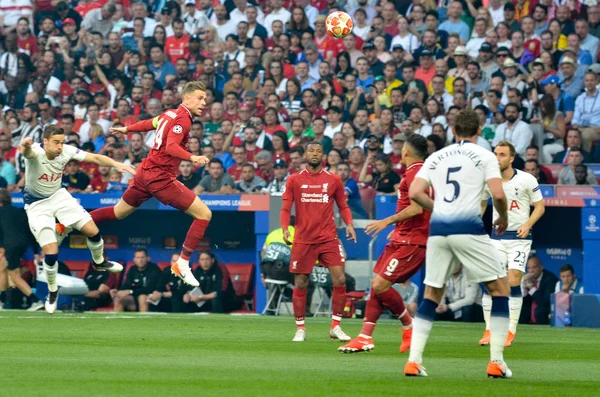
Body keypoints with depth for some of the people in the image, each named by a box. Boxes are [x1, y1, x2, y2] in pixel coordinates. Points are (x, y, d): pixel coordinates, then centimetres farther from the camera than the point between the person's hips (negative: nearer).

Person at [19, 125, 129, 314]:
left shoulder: (66, 151, -17)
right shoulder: (36, 151, -31)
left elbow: (95, 157, -16)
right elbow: (28, 152, -55)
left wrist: (117, 164, -34)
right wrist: (25, 147, -81)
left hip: (58, 196, 4)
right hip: (37, 204, -4)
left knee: (93, 231, 0)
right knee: (51, 253, -13)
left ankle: (99, 262, 33)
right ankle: (52, 291, 16)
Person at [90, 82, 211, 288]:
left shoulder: (171, 113, 9)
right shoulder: (183, 120, -16)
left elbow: (150, 123, 27)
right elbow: (171, 146, -31)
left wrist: (126, 129, 44)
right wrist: (192, 157, -47)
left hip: (146, 173, 9)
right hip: (161, 177, -9)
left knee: (118, 212, 27)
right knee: (204, 214, -9)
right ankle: (182, 264, -8)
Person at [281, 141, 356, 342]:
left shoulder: (333, 180, 7)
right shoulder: (294, 180, 5)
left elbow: (343, 206, 13)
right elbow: (285, 209, 5)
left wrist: (349, 224, -5)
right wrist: (285, 228, -12)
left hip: (328, 237, 0)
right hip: (303, 239, 0)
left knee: (340, 279, -10)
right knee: (300, 284, 2)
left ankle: (335, 326, 2)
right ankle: (300, 328, 15)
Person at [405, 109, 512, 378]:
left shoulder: (436, 157, 15)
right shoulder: (484, 156, 4)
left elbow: (414, 193, 6)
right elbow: (498, 194, -7)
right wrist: (503, 218, 11)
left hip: (438, 229, 4)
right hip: (468, 228, -4)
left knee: (431, 295, 15)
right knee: (500, 288, 8)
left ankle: (414, 361, 5)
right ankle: (496, 362, 0)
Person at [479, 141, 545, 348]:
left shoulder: (527, 180, -9)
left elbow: (540, 206, -1)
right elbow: (482, 203, 17)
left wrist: (528, 224, -17)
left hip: (519, 237, -3)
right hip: (497, 236, 3)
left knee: (513, 282, -11)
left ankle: (511, 331, -1)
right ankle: (489, 330, 1)